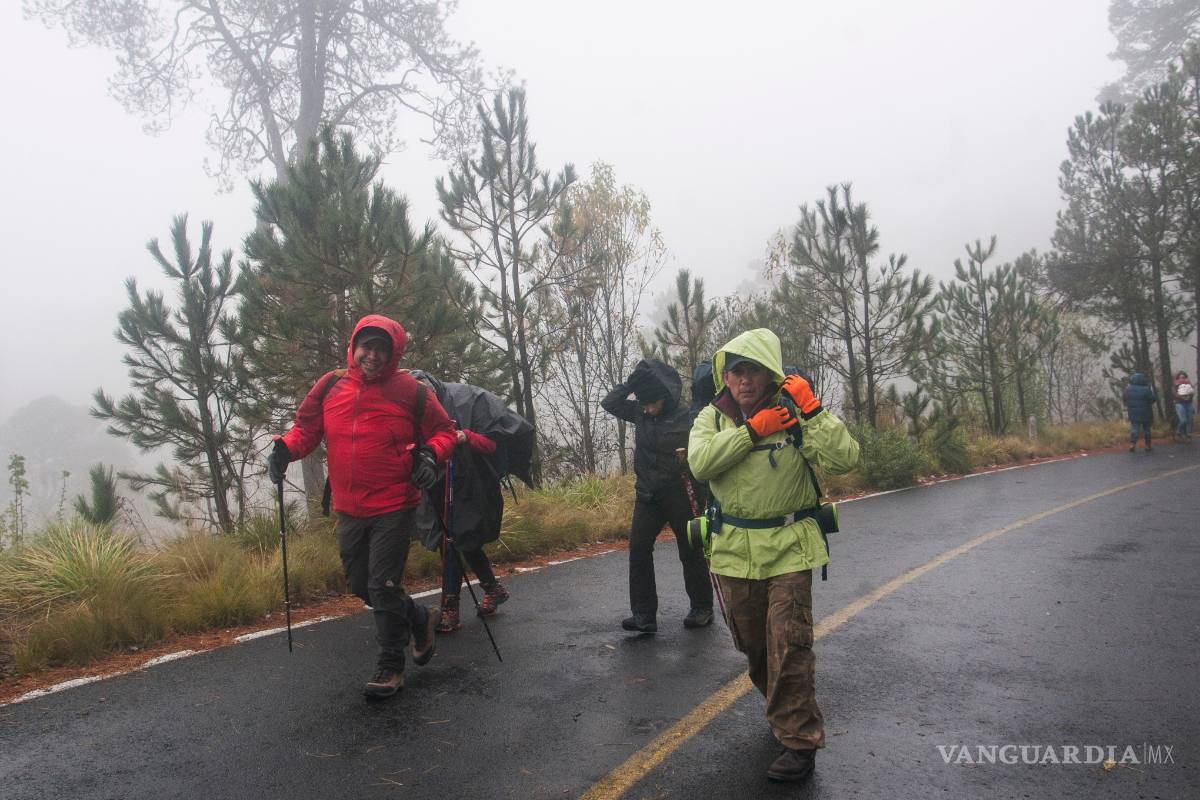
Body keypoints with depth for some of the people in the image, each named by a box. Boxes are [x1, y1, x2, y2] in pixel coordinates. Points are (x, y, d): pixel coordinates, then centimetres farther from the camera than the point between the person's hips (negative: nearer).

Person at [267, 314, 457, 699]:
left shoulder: (408, 389, -6)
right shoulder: (331, 386, 3)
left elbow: (443, 430, 2)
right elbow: (306, 427, 12)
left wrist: (430, 455, -17)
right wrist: (285, 448, -8)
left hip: (393, 508, -5)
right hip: (349, 509, 5)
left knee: (383, 587, -4)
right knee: (361, 585, 15)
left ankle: (391, 666, 14)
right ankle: (419, 618, 39)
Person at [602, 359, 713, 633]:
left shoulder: (686, 418, -14)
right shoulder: (641, 413, 2)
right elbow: (609, 403, 5)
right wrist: (629, 384, -7)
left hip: (680, 494, -5)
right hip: (647, 495, 5)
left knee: (690, 552, 8)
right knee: (638, 548, -2)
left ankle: (702, 608, 24)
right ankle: (643, 614, 2)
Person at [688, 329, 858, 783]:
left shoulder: (793, 414, -8)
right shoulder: (714, 417, 1)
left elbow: (844, 459, -19)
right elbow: (699, 462, -19)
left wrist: (811, 410, -25)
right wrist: (751, 430, -23)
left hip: (789, 547, -3)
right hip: (734, 551, 4)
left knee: (789, 646, -7)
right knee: (753, 644, 17)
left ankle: (799, 742, 8)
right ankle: (783, 710, 43)